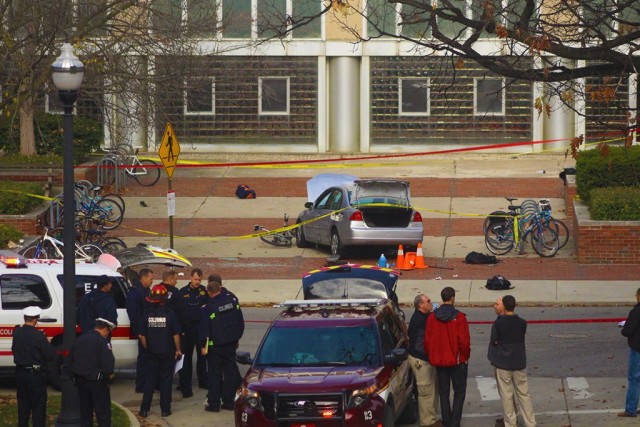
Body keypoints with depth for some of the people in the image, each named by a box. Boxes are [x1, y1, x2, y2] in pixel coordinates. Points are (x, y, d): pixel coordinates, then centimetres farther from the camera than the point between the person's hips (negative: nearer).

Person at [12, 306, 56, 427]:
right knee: (38, 406, 2)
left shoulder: (16, 333, -3)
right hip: (36, 375, -5)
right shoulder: (38, 335, -19)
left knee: (23, 404, 15)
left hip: (20, 373, 5)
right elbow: (50, 355, -15)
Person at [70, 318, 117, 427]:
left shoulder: (79, 339, 8)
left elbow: (71, 361, 14)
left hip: (80, 380, 7)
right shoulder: (102, 341, -16)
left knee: (85, 410, 16)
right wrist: (109, 373, -3)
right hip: (97, 381, -7)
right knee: (103, 413, -1)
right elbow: (108, 364, -22)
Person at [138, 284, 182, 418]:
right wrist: (178, 349, 6)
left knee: (149, 380, 9)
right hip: (167, 352, -2)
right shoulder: (169, 314, -12)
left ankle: (144, 409, 7)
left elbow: (142, 335, 0)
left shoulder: (147, 314, -5)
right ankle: (165, 409, 8)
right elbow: (176, 334, -8)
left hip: (152, 353, 2)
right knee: (166, 380, 7)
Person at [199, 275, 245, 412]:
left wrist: (202, 345, 0)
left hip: (215, 345, -4)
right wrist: (237, 338, 18)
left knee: (215, 374, 3)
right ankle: (229, 402, 13)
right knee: (230, 372, 10)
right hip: (231, 344, 4)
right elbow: (240, 322, 8)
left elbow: (203, 329, -11)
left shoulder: (208, 308, -15)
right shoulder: (232, 300, -1)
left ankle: (214, 404, 6)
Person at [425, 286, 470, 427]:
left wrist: (432, 357, 13)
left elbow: (427, 341, 0)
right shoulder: (459, 317, -15)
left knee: (443, 392, 13)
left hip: (439, 361, 4)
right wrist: (465, 357, 1)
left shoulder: (432, 318, -3)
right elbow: (464, 341, -15)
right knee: (459, 392, 6)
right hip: (457, 361, -4)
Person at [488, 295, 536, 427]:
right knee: (523, 394, 11)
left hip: (502, 364, -4)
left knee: (506, 394, 7)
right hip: (519, 363, 4)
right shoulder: (522, 323, -3)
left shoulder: (498, 323, -15)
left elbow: (493, 341, -7)